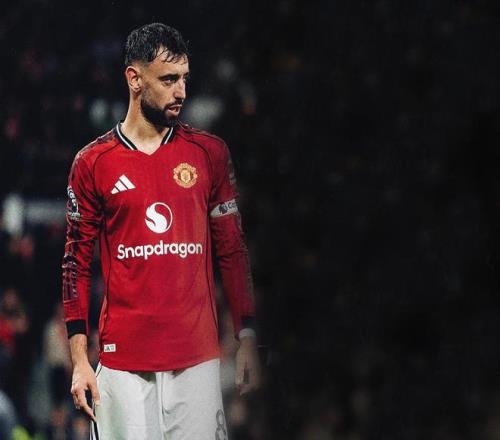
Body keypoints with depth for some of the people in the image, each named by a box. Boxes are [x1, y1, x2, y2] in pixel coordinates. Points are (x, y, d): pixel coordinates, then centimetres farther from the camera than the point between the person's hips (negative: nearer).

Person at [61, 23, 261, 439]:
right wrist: (79, 360, 0)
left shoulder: (209, 153, 7)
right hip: (123, 358, -1)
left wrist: (247, 340, 3)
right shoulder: (93, 163, 2)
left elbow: (232, 250, 9)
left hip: (198, 356, 1)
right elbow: (77, 264, 5)